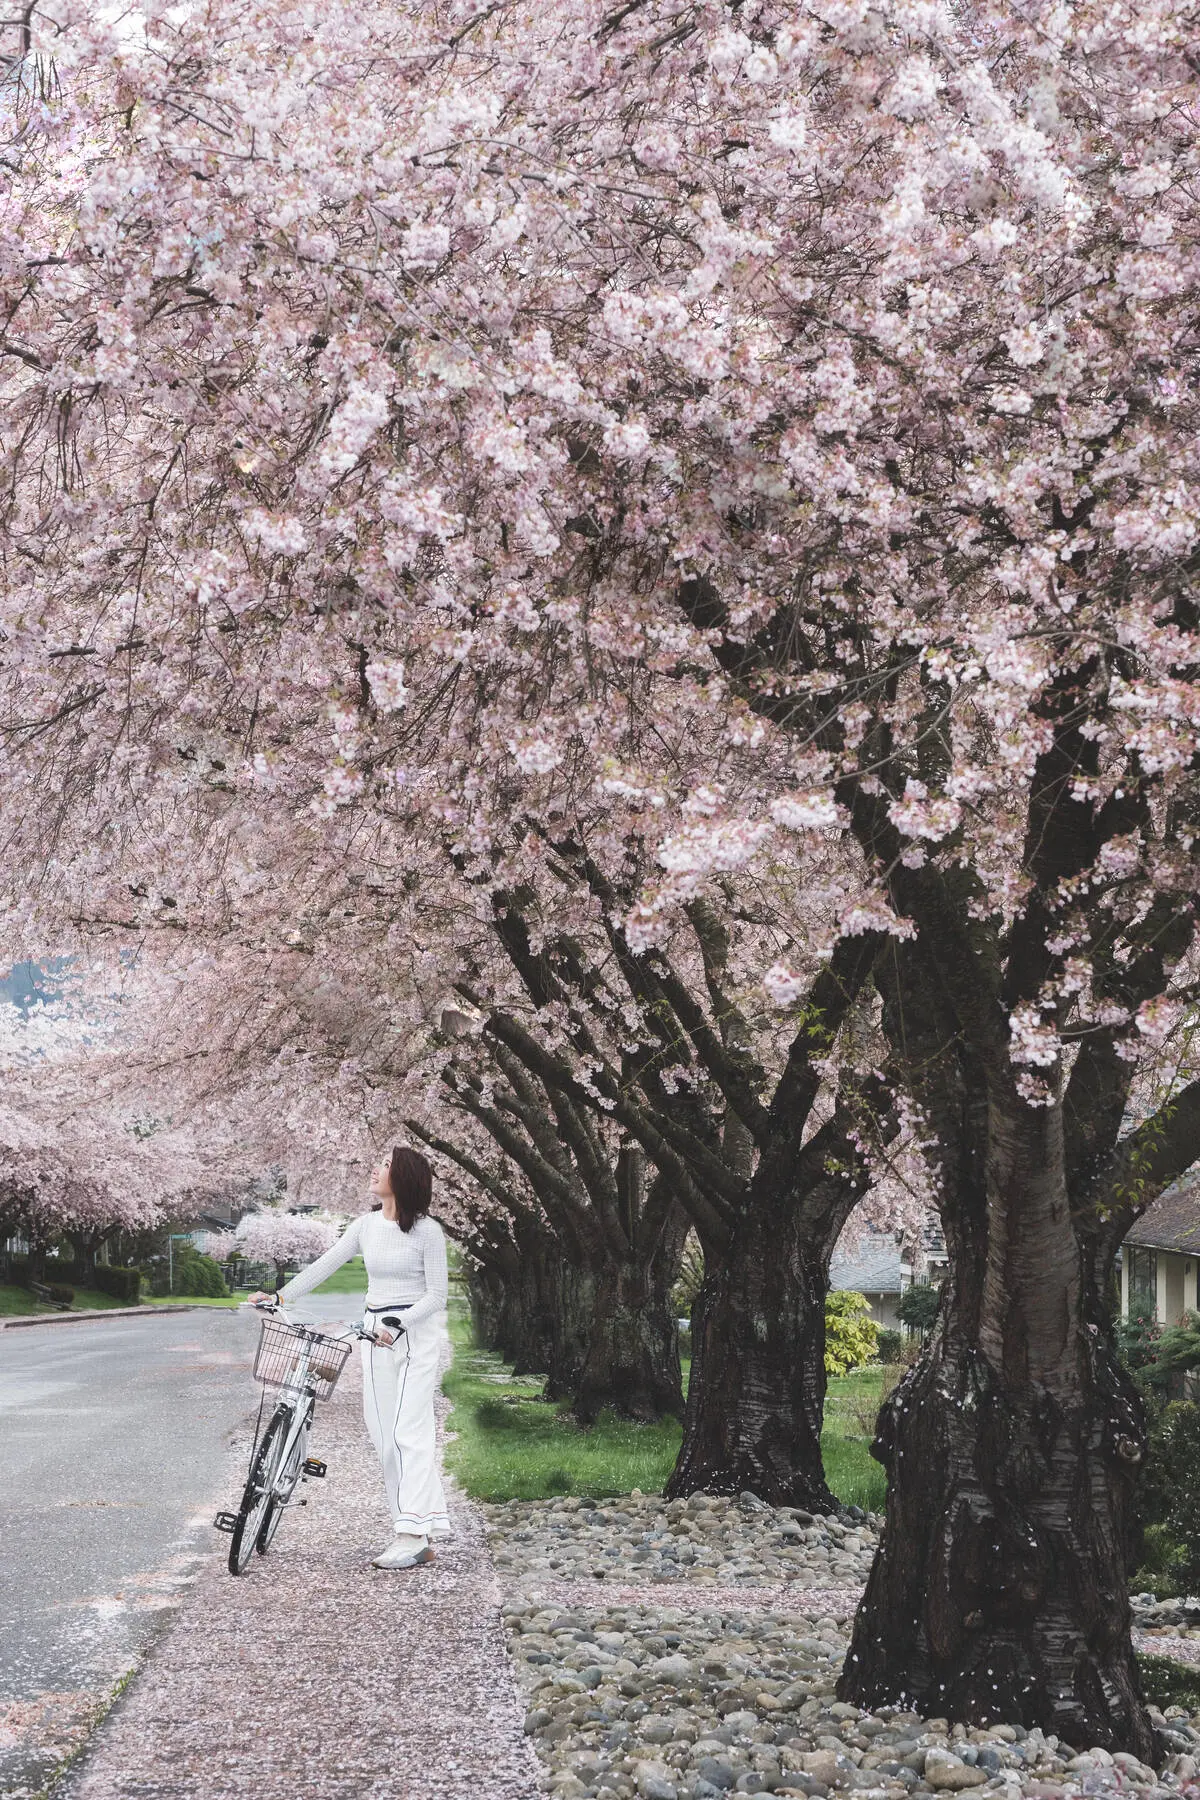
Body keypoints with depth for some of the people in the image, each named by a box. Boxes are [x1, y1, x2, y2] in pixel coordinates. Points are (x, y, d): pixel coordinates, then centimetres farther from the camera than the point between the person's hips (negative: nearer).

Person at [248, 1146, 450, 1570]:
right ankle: (420, 1530, 5)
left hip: (416, 1330, -6)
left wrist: (399, 1324, -21)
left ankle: (412, 1537, -16)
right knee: (381, 1431, 2)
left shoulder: (427, 1231, -9)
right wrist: (280, 1297, 0)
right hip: (376, 1332, 6)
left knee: (409, 1430, -12)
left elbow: (436, 1296, -9)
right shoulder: (366, 1225, 7)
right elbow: (324, 1265, 7)